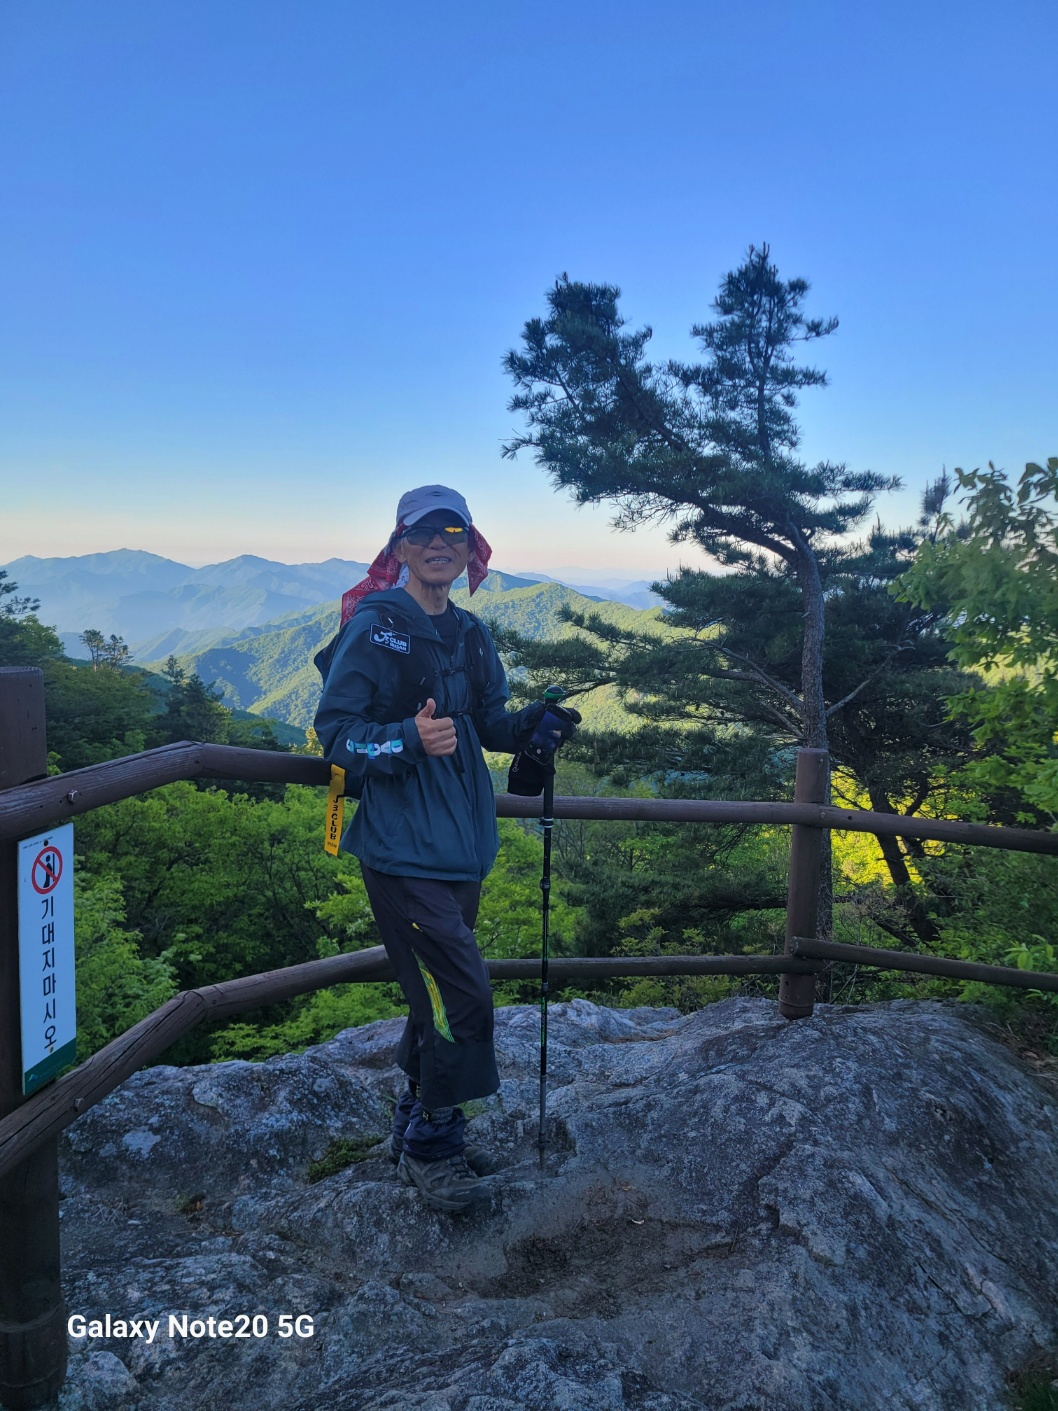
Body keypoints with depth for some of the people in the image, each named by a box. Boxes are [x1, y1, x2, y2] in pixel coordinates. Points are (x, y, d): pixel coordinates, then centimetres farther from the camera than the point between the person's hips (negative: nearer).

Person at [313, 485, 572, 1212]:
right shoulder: (373, 627, -9)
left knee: (441, 992, 17)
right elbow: (335, 729, -12)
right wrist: (410, 740, -28)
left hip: (463, 843, 7)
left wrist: (530, 723, -2)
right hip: (402, 845, -7)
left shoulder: (470, 635, 11)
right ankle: (430, 1144, 14)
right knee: (463, 994, -9)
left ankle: (420, 1120, 37)